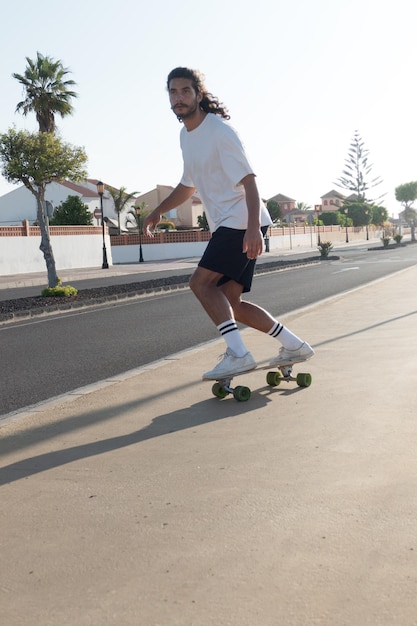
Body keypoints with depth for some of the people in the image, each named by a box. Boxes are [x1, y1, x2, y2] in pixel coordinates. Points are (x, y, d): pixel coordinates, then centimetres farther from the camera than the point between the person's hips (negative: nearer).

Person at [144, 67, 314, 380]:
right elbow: (188, 184, 28)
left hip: (244, 223, -9)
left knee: (201, 282, -18)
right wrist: (159, 211, 23)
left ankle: (238, 353, -18)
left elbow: (249, 180, -20)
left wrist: (253, 228, -32)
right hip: (226, 225, 9)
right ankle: (294, 345, 12)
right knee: (229, 302, 4)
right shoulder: (186, 136, 14)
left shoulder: (220, 131, -13)